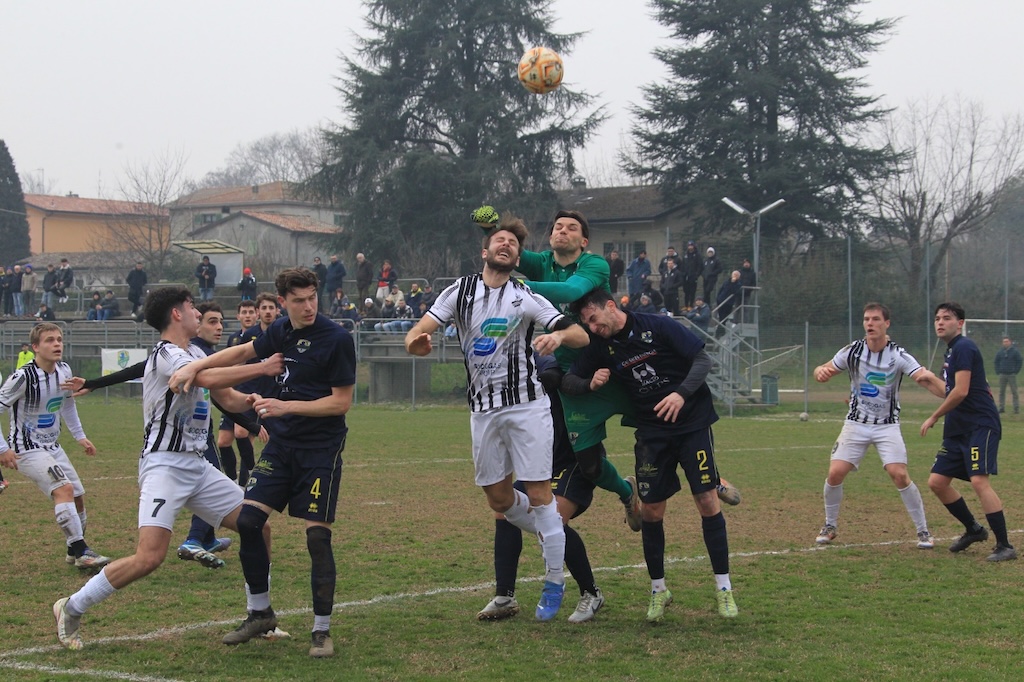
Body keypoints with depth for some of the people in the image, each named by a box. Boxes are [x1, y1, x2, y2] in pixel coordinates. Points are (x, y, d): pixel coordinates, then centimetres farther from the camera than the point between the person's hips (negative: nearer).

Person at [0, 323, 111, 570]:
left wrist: (79, 436, 19)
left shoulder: (64, 371, 0)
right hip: (27, 449, -8)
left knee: (78, 496, 9)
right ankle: (81, 553, -23)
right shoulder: (24, 377, -22)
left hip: (52, 446, 8)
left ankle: (75, 551, 27)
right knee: (64, 488, -25)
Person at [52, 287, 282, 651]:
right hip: (165, 465, -9)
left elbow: (229, 399, 20)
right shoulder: (165, 355, -13)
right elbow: (209, 379, -29)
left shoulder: (195, 354, 15)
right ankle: (72, 608, -3)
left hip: (197, 466, 9)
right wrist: (262, 368, -22)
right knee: (150, 556, -20)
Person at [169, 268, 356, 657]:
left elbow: (341, 402, -13)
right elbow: (243, 353, 25)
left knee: (317, 537, -8)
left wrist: (287, 406, -19)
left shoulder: (337, 339, -12)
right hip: (280, 446, 6)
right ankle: (261, 613, 15)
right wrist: (194, 367, 15)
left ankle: (322, 631, 6)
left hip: (321, 449, -6)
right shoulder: (280, 333, 6)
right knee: (247, 520, -3)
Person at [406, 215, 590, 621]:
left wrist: (559, 335, -30)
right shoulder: (461, 291, 4)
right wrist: (416, 339, -30)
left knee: (538, 493, -6)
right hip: (483, 408, 3)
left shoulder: (525, 298, -2)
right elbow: (419, 332, -5)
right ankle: (556, 537, 32)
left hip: (526, 404, -3)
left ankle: (554, 582, 5)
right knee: (499, 499, 7)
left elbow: (581, 335, -6)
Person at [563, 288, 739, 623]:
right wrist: (590, 383, -16)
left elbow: (703, 360, -11)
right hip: (651, 431, 4)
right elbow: (568, 381, 6)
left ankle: (723, 588, 3)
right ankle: (658, 589, 17)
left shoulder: (659, 327, -11)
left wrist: (681, 393, -26)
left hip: (693, 423, -3)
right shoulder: (602, 347, 1)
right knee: (652, 510, 0)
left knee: (707, 501, -8)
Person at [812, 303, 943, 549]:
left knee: (899, 475, -16)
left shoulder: (899, 355, -12)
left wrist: (938, 385, -47)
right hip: (856, 424, 2)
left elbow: (925, 379, -23)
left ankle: (923, 531, 0)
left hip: (887, 426, -2)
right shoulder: (852, 351, -5)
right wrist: (821, 373, -22)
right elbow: (822, 371, 3)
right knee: (835, 473, -9)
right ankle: (830, 526, 15)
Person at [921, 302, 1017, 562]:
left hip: (980, 426, -10)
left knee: (979, 481, -20)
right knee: (936, 481, 6)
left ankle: (1005, 546, -15)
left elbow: (960, 392, -19)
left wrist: (933, 417, -10)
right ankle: (973, 529, 23)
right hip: (958, 430, 10)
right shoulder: (951, 351, 18)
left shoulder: (963, 347, -12)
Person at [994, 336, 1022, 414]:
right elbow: (996, 362, 13)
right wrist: (998, 372, 4)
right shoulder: (1000, 352, 7)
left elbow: (1019, 362, 0)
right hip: (1002, 375, 3)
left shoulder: (1015, 351, -1)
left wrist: (1016, 372, -6)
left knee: (1014, 392, -2)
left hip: (1012, 375, -3)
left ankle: (1016, 408, -1)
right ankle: (1001, 408, 8)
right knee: (1001, 392, 3)